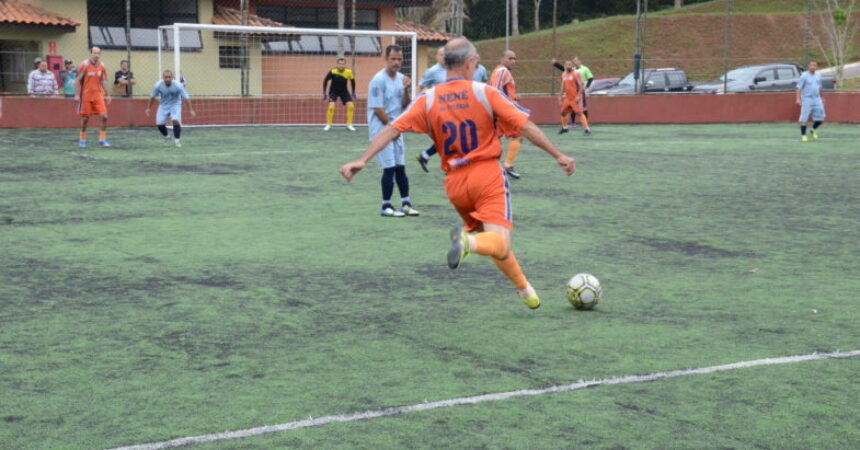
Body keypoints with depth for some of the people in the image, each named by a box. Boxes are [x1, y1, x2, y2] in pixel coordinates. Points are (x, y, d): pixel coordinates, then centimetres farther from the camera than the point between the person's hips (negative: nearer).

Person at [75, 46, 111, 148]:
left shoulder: (102, 66, 4)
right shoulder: (85, 64, -8)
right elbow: (78, 80, -6)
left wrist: (107, 95, 8)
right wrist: (77, 94, -11)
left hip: (98, 95, 3)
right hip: (86, 95, -3)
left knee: (104, 116, -8)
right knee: (85, 118, 3)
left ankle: (102, 139, 2)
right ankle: (82, 139, 19)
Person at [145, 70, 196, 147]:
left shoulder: (178, 85, -26)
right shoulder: (158, 85, -20)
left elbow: (186, 97, -19)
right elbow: (152, 97, -3)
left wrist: (191, 110, -22)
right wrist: (148, 108, 2)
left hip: (175, 105, -2)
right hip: (163, 105, 2)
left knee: (175, 120, -25)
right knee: (159, 123, -6)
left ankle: (177, 140, -7)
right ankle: (166, 137, 25)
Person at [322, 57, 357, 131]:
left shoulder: (349, 72, -17)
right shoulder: (332, 72, -22)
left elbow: (352, 81, 3)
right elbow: (325, 81, -7)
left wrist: (353, 92, 5)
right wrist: (324, 93, -6)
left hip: (344, 91, 2)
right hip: (333, 91, -2)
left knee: (351, 105, -13)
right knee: (331, 106, -22)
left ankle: (349, 125, 2)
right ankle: (328, 125, -6)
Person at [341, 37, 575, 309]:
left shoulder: (428, 100, 2)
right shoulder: (485, 93, -5)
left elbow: (393, 129, -6)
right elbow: (526, 127, -6)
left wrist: (362, 161, -5)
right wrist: (558, 156, 1)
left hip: (455, 182, 4)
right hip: (488, 176, -4)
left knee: (488, 238, 24)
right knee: (500, 244, -13)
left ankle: (524, 289, 28)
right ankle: (468, 241, -44)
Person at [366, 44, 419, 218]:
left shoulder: (401, 78, 8)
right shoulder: (379, 80, -15)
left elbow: (404, 105, 9)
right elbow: (377, 109, -17)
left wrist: (406, 89, -8)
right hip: (381, 129, -7)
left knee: (400, 167, 10)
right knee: (390, 168, -8)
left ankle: (406, 204, 18)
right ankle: (386, 207, 0)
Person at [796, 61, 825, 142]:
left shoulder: (818, 75, 10)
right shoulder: (804, 76, -8)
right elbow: (799, 88, -11)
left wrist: (821, 98, 22)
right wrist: (798, 99, -20)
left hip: (816, 99, 5)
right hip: (806, 99, -5)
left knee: (820, 117, 0)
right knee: (805, 118, -6)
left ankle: (814, 130, 24)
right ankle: (803, 135, 3)